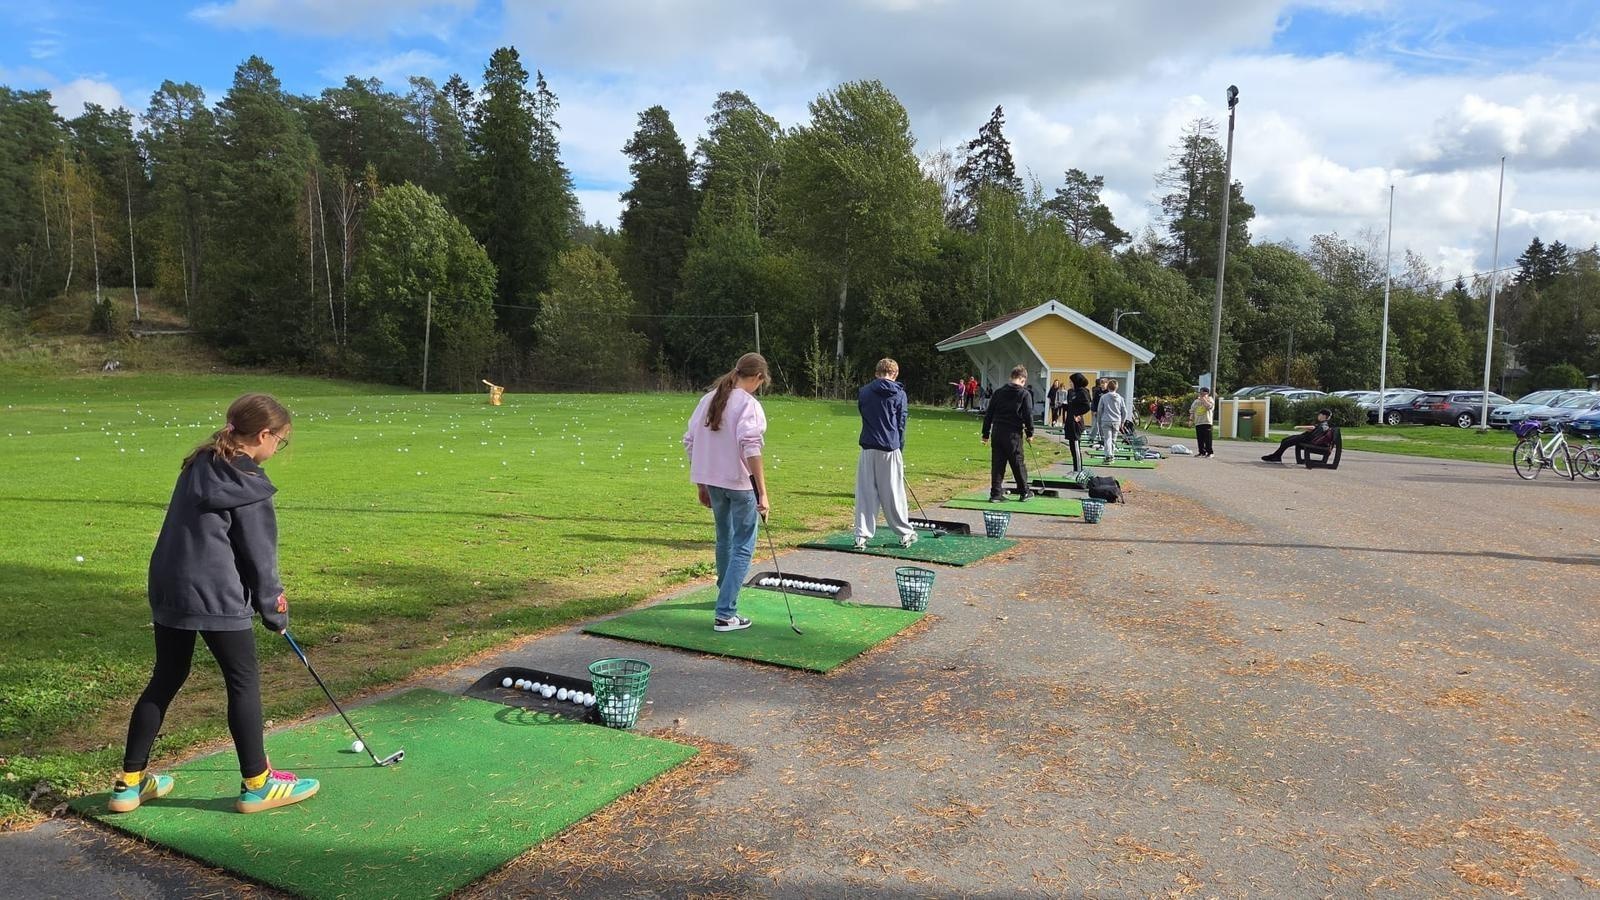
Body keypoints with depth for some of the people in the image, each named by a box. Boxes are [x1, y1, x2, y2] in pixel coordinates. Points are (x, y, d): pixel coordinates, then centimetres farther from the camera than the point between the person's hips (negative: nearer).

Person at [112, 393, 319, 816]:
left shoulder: (199, 465, 9)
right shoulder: (247, 486, -13)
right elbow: (259, 556, -9)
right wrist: (275, 611, 4)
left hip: (168, 589, 8)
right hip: (215, 596, -8)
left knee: (166, 679, 18)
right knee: (244, 681, 3)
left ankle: (130, 782, 25)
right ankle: (256, 784, 12)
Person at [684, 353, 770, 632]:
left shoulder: (708, 399, 9)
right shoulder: (749, 404, -13)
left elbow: (690, 441, 11)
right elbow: (751, 449, -23)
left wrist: (701, 484, 18)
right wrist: (762, 492, -24)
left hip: (712, 480, 7)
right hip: (740, 483, -7)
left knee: (725, 539, 26)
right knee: (743, 547, 1)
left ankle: (726, 593, 45)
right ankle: (725, 614, -4)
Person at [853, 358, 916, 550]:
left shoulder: (864, 392, 6)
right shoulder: (899, 394, 0)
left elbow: (863, 415, 13)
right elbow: (901, 424, 3)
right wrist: (899, 448, 11)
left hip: (868, 449, 2)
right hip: (890, 448, -2)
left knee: (866, 493, 5)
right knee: (894, 493, 5)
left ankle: (862, 535, 3)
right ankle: (905, 534, 16)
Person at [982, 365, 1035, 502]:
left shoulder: (999, 391, 9)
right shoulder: (1025, 394, -4)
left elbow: (989, 414, 9)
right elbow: (1028, 415, -6)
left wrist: (986, 433, 14)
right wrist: (1030, 433, 6)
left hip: (997, 432, 4)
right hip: (1013, 434, -4)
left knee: (997, 464, 6)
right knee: (1018, 463, 8)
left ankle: (996, 493, 6)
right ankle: (1024, 492, 19)